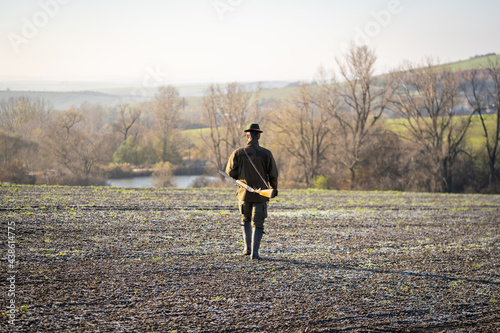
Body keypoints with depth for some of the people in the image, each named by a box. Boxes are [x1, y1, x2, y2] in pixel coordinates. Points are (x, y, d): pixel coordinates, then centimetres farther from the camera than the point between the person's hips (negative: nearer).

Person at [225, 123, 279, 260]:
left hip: (244, 192, 1)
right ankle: (254, 252, -2)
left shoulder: (238, 153, -7)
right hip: (261, 193, -1)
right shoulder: (266, 153, -8)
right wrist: (274, 188, 14)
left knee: (245, 219, 22)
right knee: (258, 223, 6)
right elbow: (273, 174, -3)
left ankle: (247, 248, 16)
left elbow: (231, 173, -2)